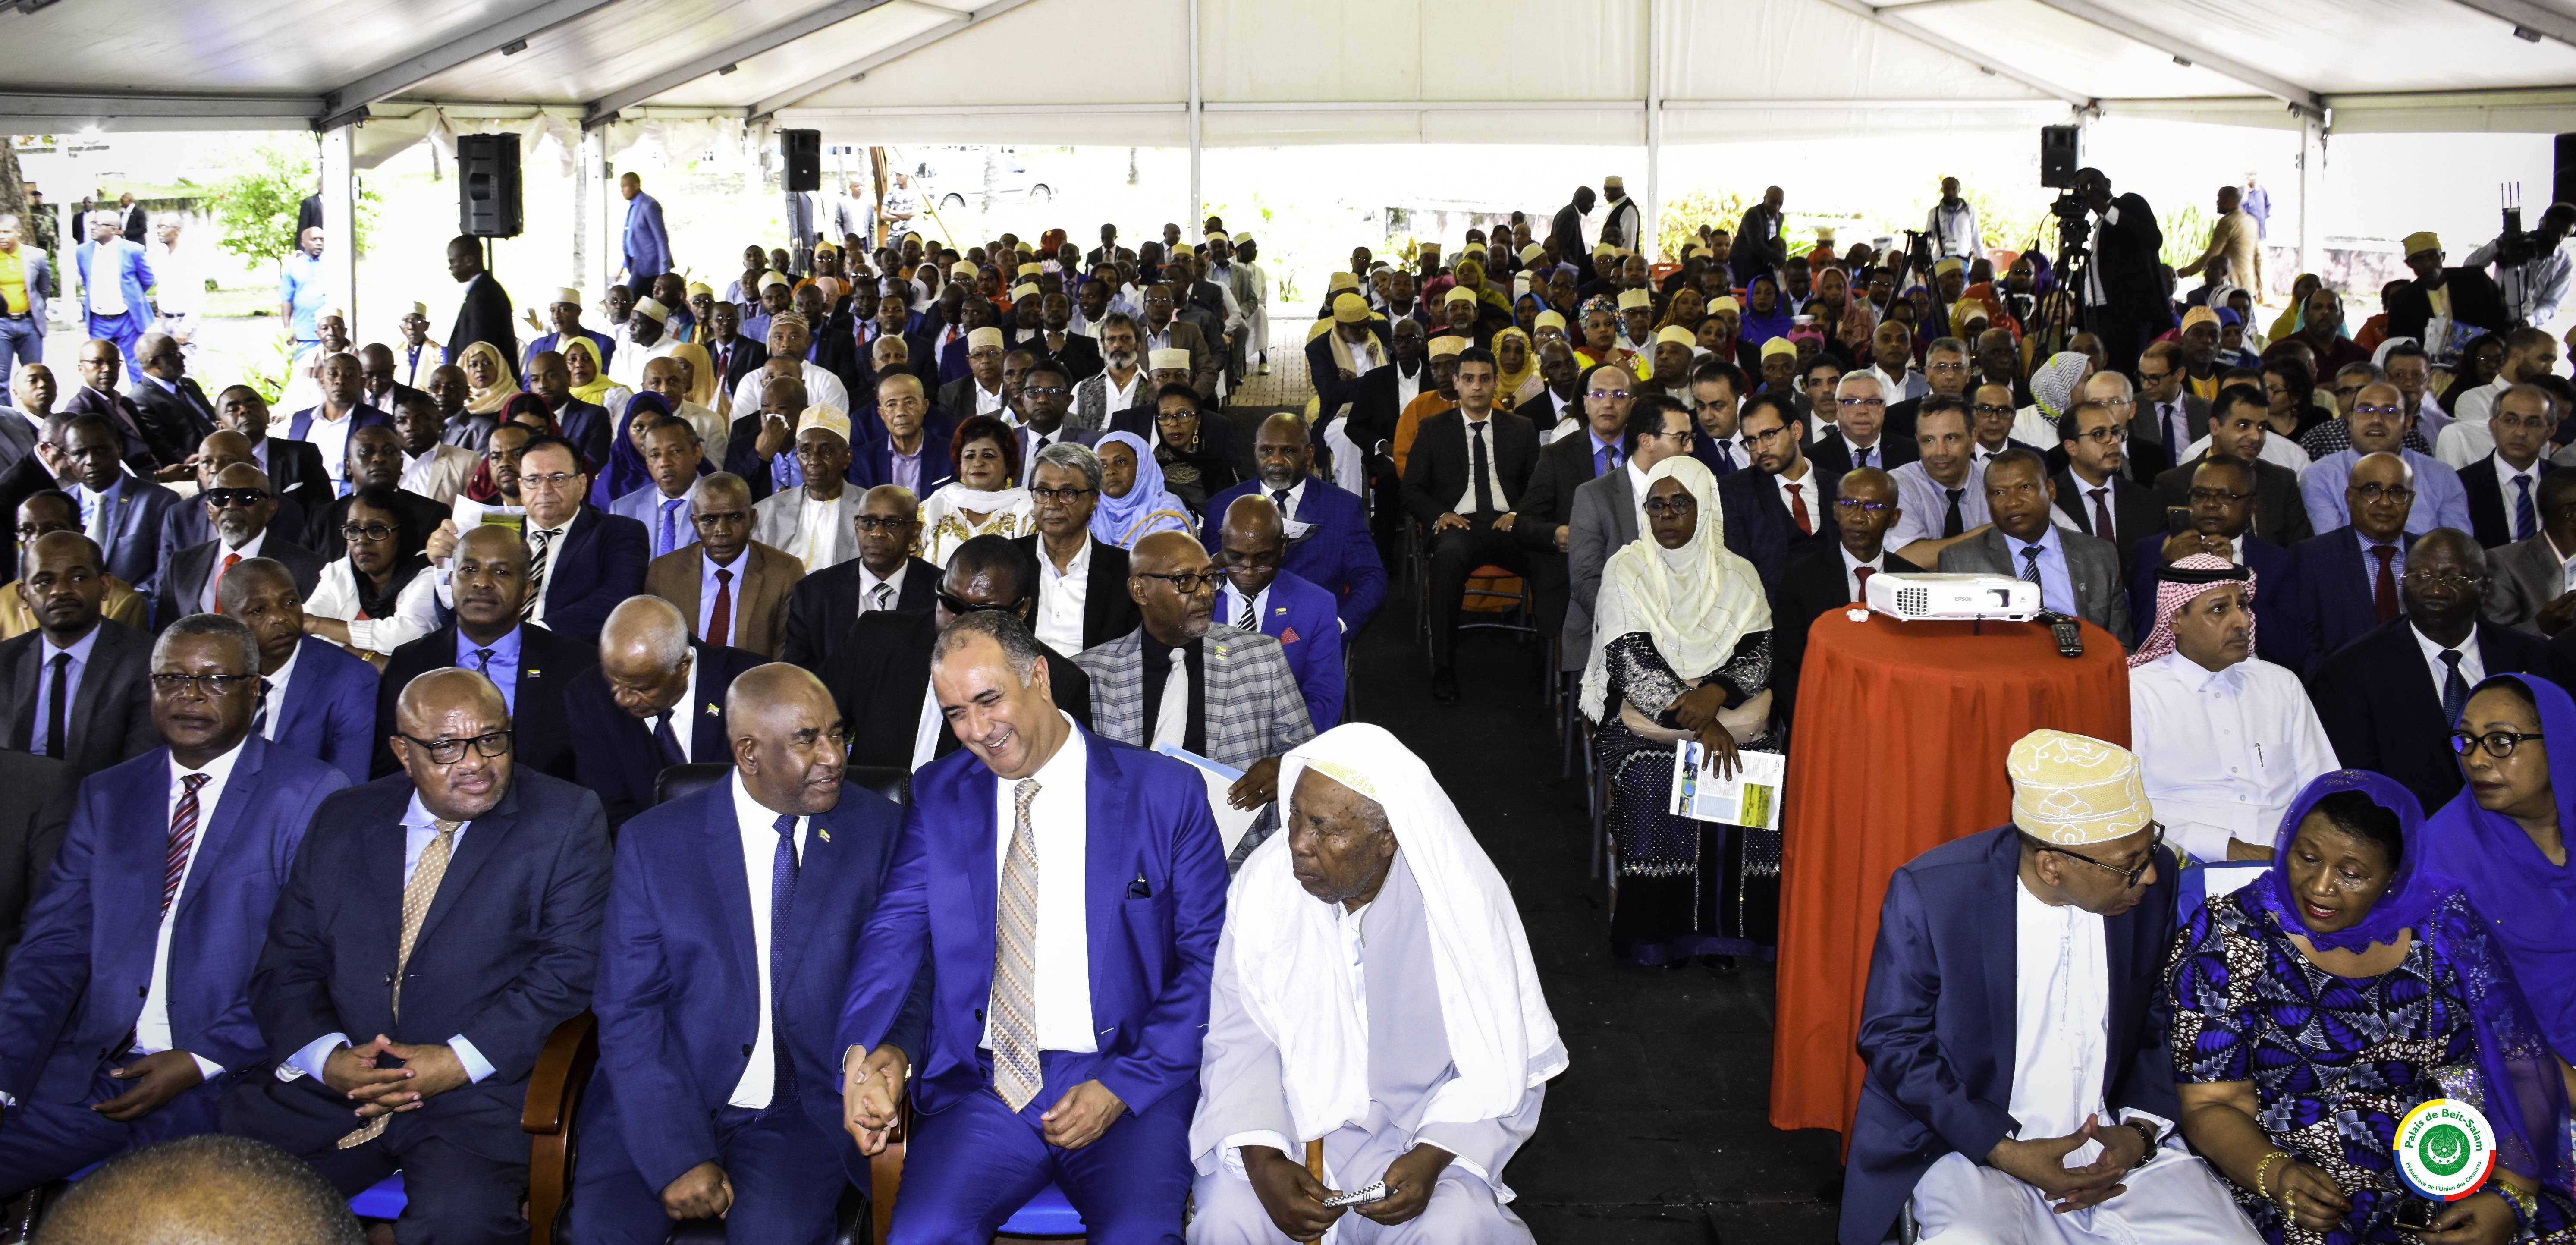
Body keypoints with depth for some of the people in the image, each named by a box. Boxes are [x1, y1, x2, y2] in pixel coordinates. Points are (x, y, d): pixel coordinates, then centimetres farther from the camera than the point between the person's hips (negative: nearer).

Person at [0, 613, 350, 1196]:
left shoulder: (310, 795, 0)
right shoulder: (106, 795, 16)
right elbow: (55, 945, 8)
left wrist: (203, 1060, -13)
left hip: (227, 1075, -4)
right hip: (98, 1067, 5)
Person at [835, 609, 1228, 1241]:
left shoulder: (1166, 793, 1)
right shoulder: (937, 794, 11)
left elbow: (1207, 958, 0)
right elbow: (898, 928, 1)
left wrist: (1124, 1086, -10)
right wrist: (870, 1046, -19)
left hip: (1128, 1084, -2)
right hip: (980, 1085, 2)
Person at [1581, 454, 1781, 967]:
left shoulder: (1737, 574, 8)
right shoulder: (1627, 570, -2)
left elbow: (1760, 656, -1)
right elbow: (1633, 665, -12)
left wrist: (1714, 692, -23)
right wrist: (1701, 726, -24)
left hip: (1729, 711, 2)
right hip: (1643, 716, -2)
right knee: (1654, 780, -31)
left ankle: (1727, 924, -12)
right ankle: (1663, 929, -16)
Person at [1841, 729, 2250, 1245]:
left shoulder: (2156, 885, -4)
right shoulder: (1929, 893, -15)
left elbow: (2161, 1026, 9)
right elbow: (1892, 1040, -8)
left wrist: (2139, 1131, -8)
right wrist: (2006, 1152, -16)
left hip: (2119, 1144, 3)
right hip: (1974, 1141, -3)